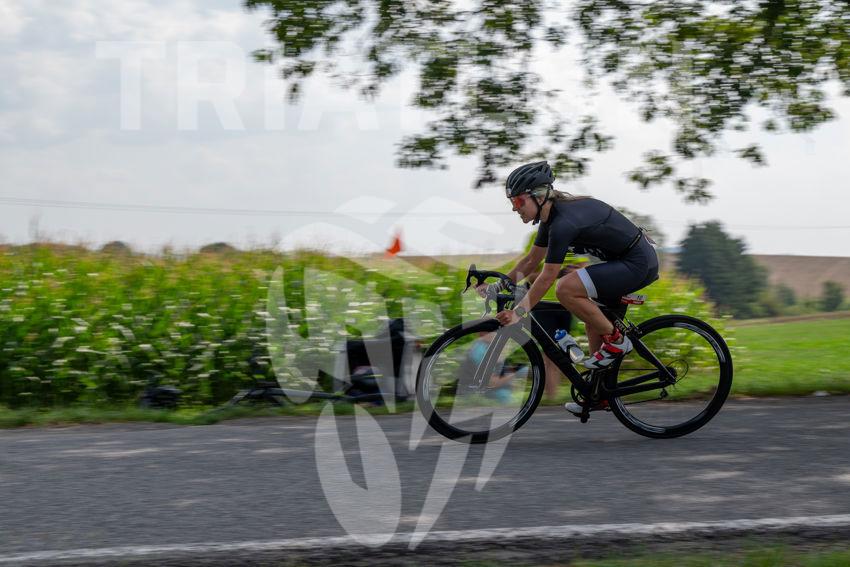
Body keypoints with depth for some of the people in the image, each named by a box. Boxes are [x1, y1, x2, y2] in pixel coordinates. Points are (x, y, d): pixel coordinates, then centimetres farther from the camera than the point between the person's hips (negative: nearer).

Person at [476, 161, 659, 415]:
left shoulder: (563, 222, -23)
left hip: (638, 264, -10)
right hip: (627, 261, 10)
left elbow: (547, 278, -22)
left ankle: (616, 341, -7)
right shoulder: (552, 215, 7)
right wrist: (495, 287, 11)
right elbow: (532, 261, 17)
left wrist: (518, 313, -18)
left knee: (566, 289, -23)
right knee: (592, 318, 17)